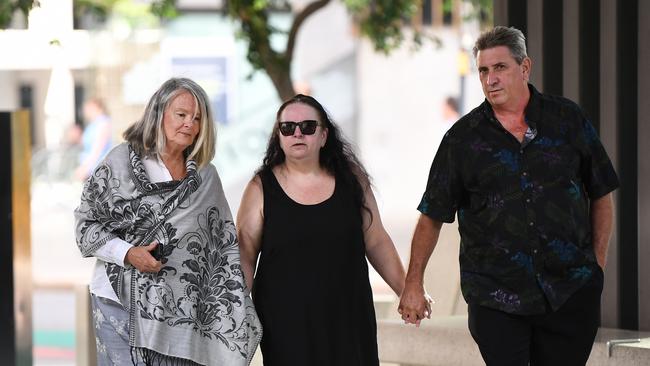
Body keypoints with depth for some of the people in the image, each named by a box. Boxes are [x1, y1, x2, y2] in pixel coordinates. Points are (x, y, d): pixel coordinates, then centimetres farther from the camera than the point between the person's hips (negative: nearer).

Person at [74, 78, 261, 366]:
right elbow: (85, 222, 0)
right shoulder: (122, 161, 0)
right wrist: (127, 253, -14)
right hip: (121, 299, -3)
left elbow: (226, 247, 13)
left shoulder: (206, 177, 11)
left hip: (178, 307, 3)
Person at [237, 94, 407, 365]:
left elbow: (377, 243, 13)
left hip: (348, 317, 2)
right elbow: (244, 257, -1)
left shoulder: (351, 180, 6)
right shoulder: (262, 188, 0)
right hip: (285, 323, -2)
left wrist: (406, 291, 13)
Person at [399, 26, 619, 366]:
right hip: (495, 296, 0)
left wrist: (597, 262, 7)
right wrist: (413, 284, 2)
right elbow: (431, 216, 6)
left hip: (571, 290, 1)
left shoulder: (568, 119, 4)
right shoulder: (463, 137, 3)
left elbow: (601, 195, 12)